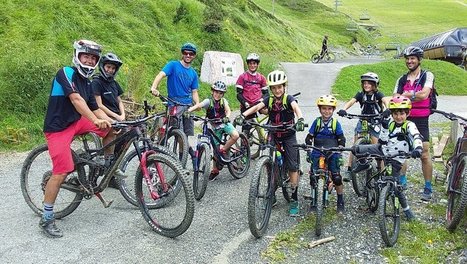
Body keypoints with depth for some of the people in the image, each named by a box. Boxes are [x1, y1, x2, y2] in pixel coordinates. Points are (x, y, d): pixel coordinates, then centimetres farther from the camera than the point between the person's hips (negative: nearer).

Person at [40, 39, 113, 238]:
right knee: (62, 172, -14)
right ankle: (46, 218, 0)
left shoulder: (86, 83, 11)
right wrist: (95, 120, -38)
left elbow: (95, 109, 7)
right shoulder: (66, 73, -13)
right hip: (57, 128, -8)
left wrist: (112, 123, -8)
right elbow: (75, 99, -28)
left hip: (76, 122, 8)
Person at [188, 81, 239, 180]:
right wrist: (188, 110, -48)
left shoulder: (223, 101, -5)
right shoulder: (208, 101, -13)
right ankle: (215, 170, 20)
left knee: (235, 135, -28)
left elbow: (228, 110, -18)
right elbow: (198, 105, -30)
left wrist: (226, 117, -41)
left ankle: (223, 150, -4)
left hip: (225, 123, 1)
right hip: (215, 127, -1)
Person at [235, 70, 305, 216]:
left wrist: (300, 119, -56)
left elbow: (296, 108, -34)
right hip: (273, 135, 3)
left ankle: (294, 200, 1)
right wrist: (242, 115, -40)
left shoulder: (288, 98, -13)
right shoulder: (269, 99, -5)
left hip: (288, 135, -3)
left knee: (292, 167, -6)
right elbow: (256, 107, -22)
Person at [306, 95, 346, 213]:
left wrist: (340, 152, -10)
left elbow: (341, 140, 2)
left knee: (337, 177, -6)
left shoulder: (335, 123, 1)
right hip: (317, 153, 1)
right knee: (313, 177, -2)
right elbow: (309, 138, 3)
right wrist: (308, 151, -8)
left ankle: (340, 202, 11)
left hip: (332, 154, -1)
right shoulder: (316, 122, 2)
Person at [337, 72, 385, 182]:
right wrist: (343, 109, -40)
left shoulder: (378, 94, -8)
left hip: (375, 121, -2)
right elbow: (351, 101, -19)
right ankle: (349, 169, -2)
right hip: (362, 120, 2)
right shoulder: (361, 94, -3)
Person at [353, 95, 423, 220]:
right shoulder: (391, 125, 6)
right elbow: (382, 142, 5)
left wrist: (418, 149, -51)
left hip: (395, 160, -4)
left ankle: (406, 209, 19)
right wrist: (384, 128, -8)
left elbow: (417, 137, -31)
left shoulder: (409, 125, -11)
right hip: (383, 151, 4)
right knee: (357, 149, -13)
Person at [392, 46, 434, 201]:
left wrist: (405, 95, -10)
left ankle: (428, 188, 8)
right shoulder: (401, 80, 10)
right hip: (404, 120, 4)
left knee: (425, 155, -2)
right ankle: (402, 181, 21)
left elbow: (424, 94, -19)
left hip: (421, 121, -4)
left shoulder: (427, 76, -2)